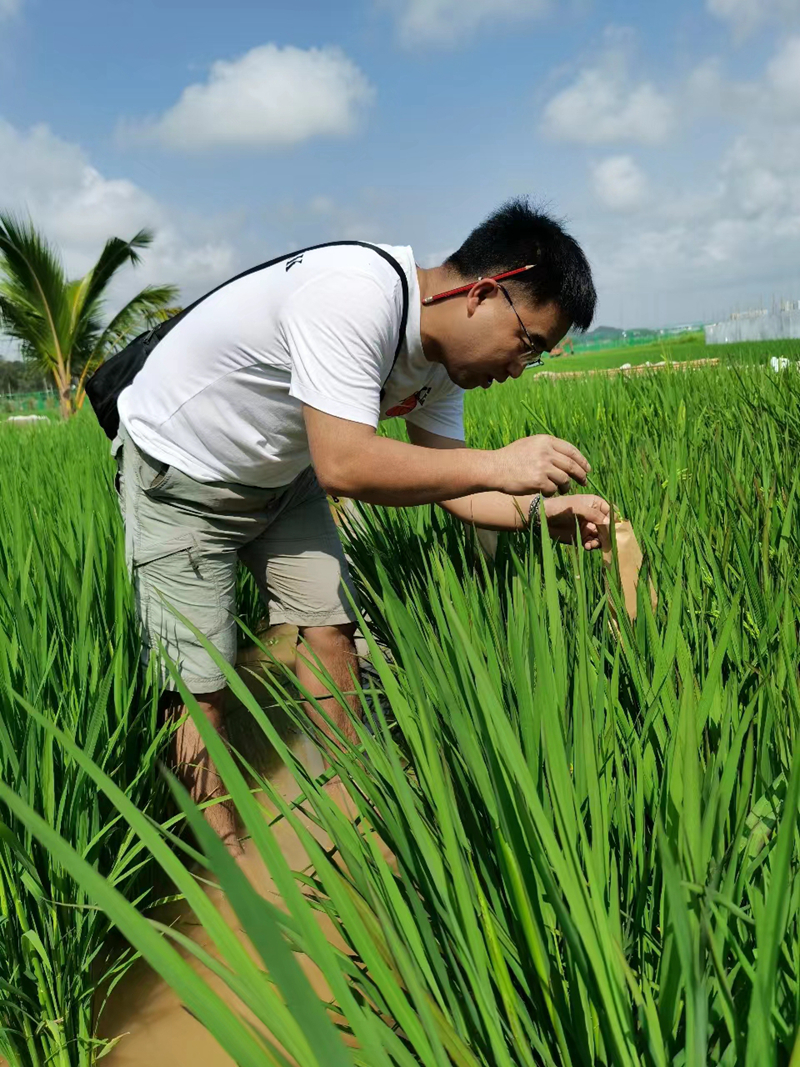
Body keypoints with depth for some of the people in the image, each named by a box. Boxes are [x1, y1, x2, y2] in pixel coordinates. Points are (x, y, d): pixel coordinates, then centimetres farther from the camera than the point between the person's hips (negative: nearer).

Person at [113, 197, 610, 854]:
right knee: (199, 685, -4)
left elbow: (447, 478, -2)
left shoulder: (442, 355, -7)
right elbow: (345, 466, -41)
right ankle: (224, 850, 14)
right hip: (180, 479, -7)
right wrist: (496, 464, -36)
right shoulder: (354, 296, -35)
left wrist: (540, 511, -17)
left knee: (330, 628, 3)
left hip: (279, 475, 8)